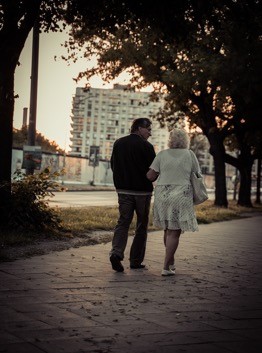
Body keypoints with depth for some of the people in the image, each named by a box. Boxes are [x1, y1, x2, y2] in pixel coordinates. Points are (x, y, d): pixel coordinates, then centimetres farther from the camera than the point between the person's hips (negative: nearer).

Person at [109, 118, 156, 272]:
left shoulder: (118, 143, 5)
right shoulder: (146, 146, -12)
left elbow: (113, 165, 13)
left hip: (123, 190, 4)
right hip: (142, 190, -4)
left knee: (123, 222, 6)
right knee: (142, 225, 7)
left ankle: (116, 252, -17)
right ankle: (136, 261, 10)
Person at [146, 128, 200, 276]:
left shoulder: (162, 154, 3)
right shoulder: (189, 154, 1)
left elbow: (150, 176, -2)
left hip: (162, 195, 3)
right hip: (181, 196, -2)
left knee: (168, 230, 17)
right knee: (174, 232, 0)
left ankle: (171, 262, 28)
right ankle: (166, 267, -3)